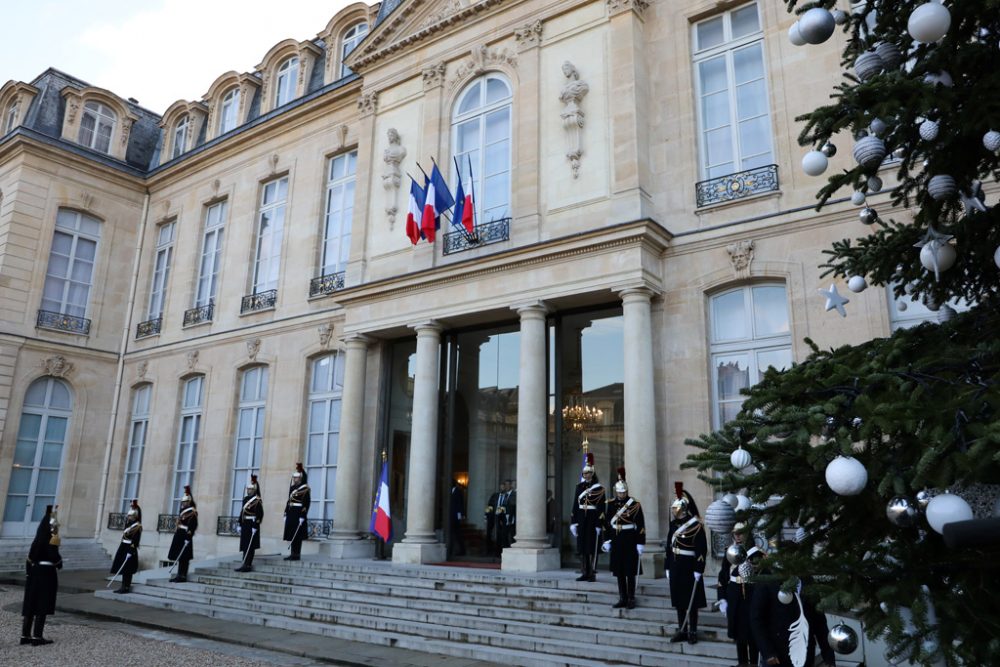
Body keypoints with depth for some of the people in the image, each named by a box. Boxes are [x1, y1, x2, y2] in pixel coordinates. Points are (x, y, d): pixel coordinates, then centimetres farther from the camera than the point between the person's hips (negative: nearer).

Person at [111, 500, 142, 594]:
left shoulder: (137, 526, -14)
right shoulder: (129, 525, 15)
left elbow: (135, 540, -19)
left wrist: (131, 551, -23)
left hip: (129, 548, -9)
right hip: (124, 547, 9)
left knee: (127, 569, -6)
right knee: (123, 568, 11)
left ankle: (126, 587, -1)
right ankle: (124, 586, 18)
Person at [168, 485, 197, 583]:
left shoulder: (192, 512, -11)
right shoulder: (183, 511, 16)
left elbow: (193, 525, -17)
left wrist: (188, 536, -22)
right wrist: (176, 531, 19)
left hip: (185, 536, -9)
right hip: (179, 536, 9)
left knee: (183, 558, -7)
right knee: (180, 557, 10)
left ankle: (182, 576, -4)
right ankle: (180, 575, 15)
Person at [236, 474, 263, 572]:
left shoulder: (257, 501, -11)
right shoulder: (246, 499, 12)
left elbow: (260, 515, -16)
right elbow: (242, 512, 17)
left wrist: (255, 526, -20)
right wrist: (240, 525, 15)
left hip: (252, 525, -8)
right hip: (245, 525, 8)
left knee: (249, 546, -5)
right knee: (244, 546, 11)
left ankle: (247, 565, -3)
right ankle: (245, 564, 18)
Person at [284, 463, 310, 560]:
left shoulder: (305, 489, -8)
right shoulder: (292, 488, 15)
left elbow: (306, 503, -13)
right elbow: (289, 500, 18)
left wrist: (303, 516, -18)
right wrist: (286, 514, 13)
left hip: (298, 514, -7)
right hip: (291, 513, 8)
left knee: (297, 535, -5)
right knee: (291, 534, 8)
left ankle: (296, 554, 0)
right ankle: (293, 554, 15)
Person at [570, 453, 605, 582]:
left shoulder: (599, 488, -6)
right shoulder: (579, 487, 9)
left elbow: (602, 508, -8)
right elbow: (575, 505, 10)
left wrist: (599, 525, -13)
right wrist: (573, 522, 6)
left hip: (593, 520, -5)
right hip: (581, 520, 5)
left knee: (592, 548, -1)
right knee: (582, 548, 7)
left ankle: (592, 574, 6)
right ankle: (584, 573, 16)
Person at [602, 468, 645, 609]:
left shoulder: (635, 504, -8)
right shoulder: (611, 504, 4)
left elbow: (641, 525, -8)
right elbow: (608, 523, 10)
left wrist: (640, 543, -11)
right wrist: (607, 540, 8)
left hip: (630, 541, -4)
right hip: (616, 541, 4)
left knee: (630, 571, 2)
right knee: (619, 571, 9)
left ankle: (631, 599, 14)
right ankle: (622, 599, 18)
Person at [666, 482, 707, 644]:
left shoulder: (696, 526, -13)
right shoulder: (673, 524, 7)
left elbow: (702, 549, -16)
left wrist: (698, 570, -18)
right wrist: (668, 567, 12)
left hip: (689, 568, -6)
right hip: (675, 567, 7)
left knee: (691, 601, 4)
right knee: (678, 600, 12)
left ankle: (692, 631, 15)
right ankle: (682, 630, 22)